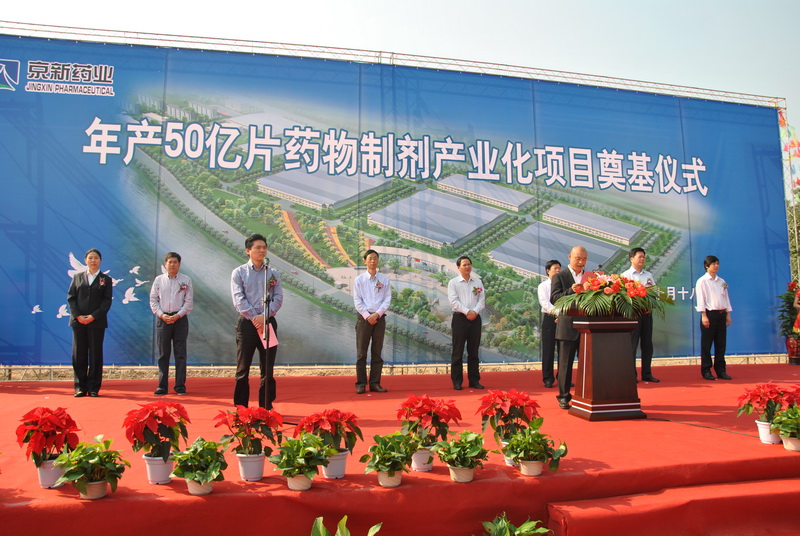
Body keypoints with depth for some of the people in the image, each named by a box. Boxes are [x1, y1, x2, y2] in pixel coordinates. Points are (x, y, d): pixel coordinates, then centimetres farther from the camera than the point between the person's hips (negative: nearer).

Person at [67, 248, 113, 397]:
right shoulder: (77, 277, 11)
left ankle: (94, 388, 7)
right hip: (78, 321, 2)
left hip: (97, 322, -1)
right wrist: (78, 315, -9)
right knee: (79, 354, 3)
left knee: (96, 355, 1)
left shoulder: (106, 279, 6)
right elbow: (70, 297, 5)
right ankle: (80, 387, 10)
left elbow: (107, 301, -1)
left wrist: (93, 316, -12)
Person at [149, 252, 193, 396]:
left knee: (180, 353, 1)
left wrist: (178, 315, -10)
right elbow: (153, 300, 6)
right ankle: (162, 386, 10)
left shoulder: (186, 280, 3)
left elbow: (189, 301, 1)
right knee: (163, 354, 4)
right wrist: (162, 315, -8)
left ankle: (180, 385, 7)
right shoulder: (159, 280, 7)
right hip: (163, 319, 1)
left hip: (180, 318, -1)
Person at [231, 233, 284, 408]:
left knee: (268, 369, 6)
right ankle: (240, 408, 9)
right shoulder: (239, 273, 4)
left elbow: (278, 298, 1)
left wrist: (264, 316, -14)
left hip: (268, 323, 2)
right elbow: (239, 299, -6)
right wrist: (254, 318, -15)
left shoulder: (273, 273, 10)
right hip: (246, 323, -2)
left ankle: (266, 407, 14)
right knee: (243, 369, 1)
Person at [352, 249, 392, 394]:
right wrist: (367, 316, -12)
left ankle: (375, 383, 11)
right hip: (363, 318, -2)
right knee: (361, 353, 0)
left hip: (379, 318, 2)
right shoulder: (359, 280, 4)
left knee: (377, 353, 5)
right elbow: (357, 300, -2)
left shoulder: (384, 279, 8)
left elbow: (387, 299, 2)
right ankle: (360, 384, 5)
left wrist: (377, 314, -11)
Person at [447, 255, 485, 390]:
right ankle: (457, 381, 4)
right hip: (460, 318, -4)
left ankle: (474, 380, 15)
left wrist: (475, 311, -11)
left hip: (475, 318, 4)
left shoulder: (478, 282, 12)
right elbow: (454, 301, -9)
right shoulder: (453, 283, 1)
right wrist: (467, 312, -17)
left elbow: (482, 300, 5)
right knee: (458, 351, -1)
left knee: (473, 351, 8)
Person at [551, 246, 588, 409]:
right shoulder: (559, 276, 1)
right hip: (567, 326, -4)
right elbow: (554, 299, -10)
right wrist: (571, 290, -23)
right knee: (565, 363, 2)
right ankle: (564, 396, 11)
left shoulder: (589, 276, 13)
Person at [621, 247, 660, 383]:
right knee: (632, 344, -3)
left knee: (647, 343, 8)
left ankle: (647, 374, 17)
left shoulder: (649, 275, 17)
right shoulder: (626, 275, 0)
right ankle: (631, 375, 3)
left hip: (647, 312, 6)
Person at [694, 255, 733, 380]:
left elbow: (726, 298, 17)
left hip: (721, 314, 6)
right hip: (709, 314, -5)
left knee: (721, 344, 7)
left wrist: (728, 314, 11)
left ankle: (721, 370, 15)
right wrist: (704, 315, -14)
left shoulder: (721, 281, 14)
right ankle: (706, 371, 5)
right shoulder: (702, 281, -3)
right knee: (706, 344, -1)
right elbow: (700, 299, -8)